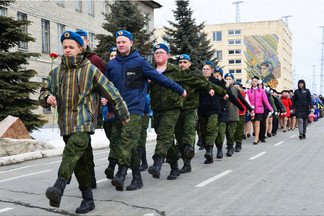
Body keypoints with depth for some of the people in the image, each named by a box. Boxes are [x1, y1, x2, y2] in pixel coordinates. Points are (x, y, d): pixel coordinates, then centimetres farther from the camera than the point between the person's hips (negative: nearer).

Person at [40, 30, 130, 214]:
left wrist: (123, 114, 8)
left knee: (73, 148, -31)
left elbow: (111, 92, 5)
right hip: (66, 123, 5)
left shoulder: (90, 70, 2)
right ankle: (88, 199, 17)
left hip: (84, 121, -5)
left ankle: (59, 187, -43)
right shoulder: (57, 72, 15)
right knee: (80, 162, 9)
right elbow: (44, 92, 20)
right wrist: (47, 97, -6)